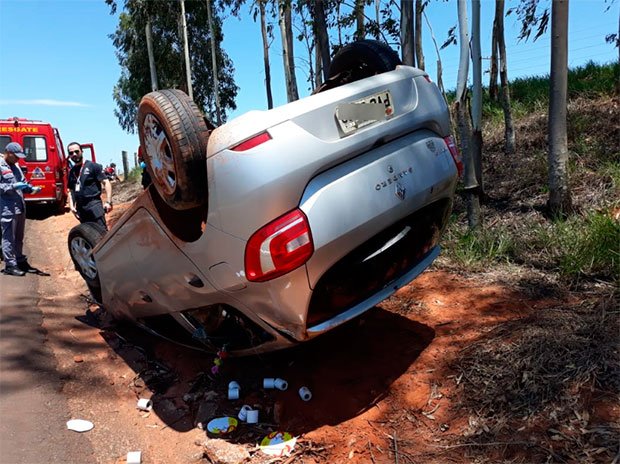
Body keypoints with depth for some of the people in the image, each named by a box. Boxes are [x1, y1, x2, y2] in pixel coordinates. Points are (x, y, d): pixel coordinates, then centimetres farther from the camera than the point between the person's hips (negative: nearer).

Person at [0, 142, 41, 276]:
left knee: (19, 237, 17)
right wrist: (14, 186, -21)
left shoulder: (15, 166, 15)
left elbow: (23, 182, 21)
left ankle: (20, 261, 27)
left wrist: (32, 189, 3)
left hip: (20, 207, 8)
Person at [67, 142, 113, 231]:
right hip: (80, 208, 6)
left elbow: (106, 183, -5)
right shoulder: (72, 171, 16)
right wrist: (71, 206, 11)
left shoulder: (92, 166, -2)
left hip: (94, 205, -6)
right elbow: (71, 190, 24)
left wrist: (108, 202, -14)